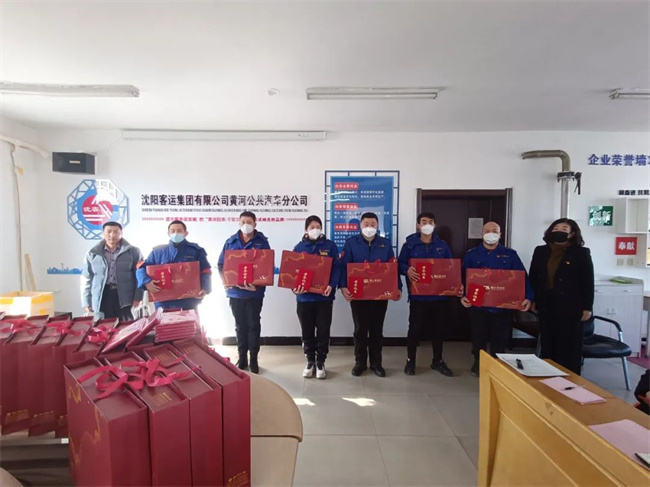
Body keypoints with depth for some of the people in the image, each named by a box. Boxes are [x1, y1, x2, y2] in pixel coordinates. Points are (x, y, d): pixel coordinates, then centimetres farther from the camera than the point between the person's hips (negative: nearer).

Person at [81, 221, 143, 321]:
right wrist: (86, 301, 9)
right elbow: (86, 279, 13)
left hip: (124, 296, -2)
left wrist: (138, 296, -7)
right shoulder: (93, 254, 10)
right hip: (102, 297, 2)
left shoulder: (132, 251, 4)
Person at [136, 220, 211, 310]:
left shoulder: (196, 250, 4)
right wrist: (146, 282, -10)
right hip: (164, 303, 1)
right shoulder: (158, 251, 8)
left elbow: (206, 272, 2)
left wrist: (205, 288, -15)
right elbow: (142, 268, 11)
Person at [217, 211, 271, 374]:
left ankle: (253, 359, 18)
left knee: (253, 325, 6)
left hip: (254, 292, -3)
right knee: (240, 326, 14)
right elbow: (221, 264, 7)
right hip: (235, 292, 3)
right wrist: (225, 280, -10)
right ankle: (242, 358, 27)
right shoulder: (231, 242, 6)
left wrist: (259, 284, -21)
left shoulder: (262, 242, -2)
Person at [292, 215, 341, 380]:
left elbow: (337, 268, -3)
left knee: (323, 331, 6)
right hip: (304, 297, 1)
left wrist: (331, 286, -19)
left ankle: (320, 362, 23)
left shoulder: (330, 246, 2)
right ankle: (310, 362, 27)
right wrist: (295, 287, -15)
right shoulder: (299, 248, 6)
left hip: (324, 297, -1)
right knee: (307, 332, 11)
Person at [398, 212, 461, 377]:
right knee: (415, 328, 3)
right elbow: (400, 264, -3)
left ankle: (438, 361, 30)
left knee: (438, 328, 13)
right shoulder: (410, 244, 0)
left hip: (439, 295, 3)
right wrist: (407, 270, -26)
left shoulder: (442, 245, 9)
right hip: (418, 295, -3)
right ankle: (410, 360, 21)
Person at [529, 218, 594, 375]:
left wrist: (587, 307, -6)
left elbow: (588, 282, -4)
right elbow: (533, 277, 10)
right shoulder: (540, 251, 6)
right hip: (546, 305, 3)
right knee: (547, 344, 10)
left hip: (570, 307, -3)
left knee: (570, 346, 6)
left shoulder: (581, 253, -3)